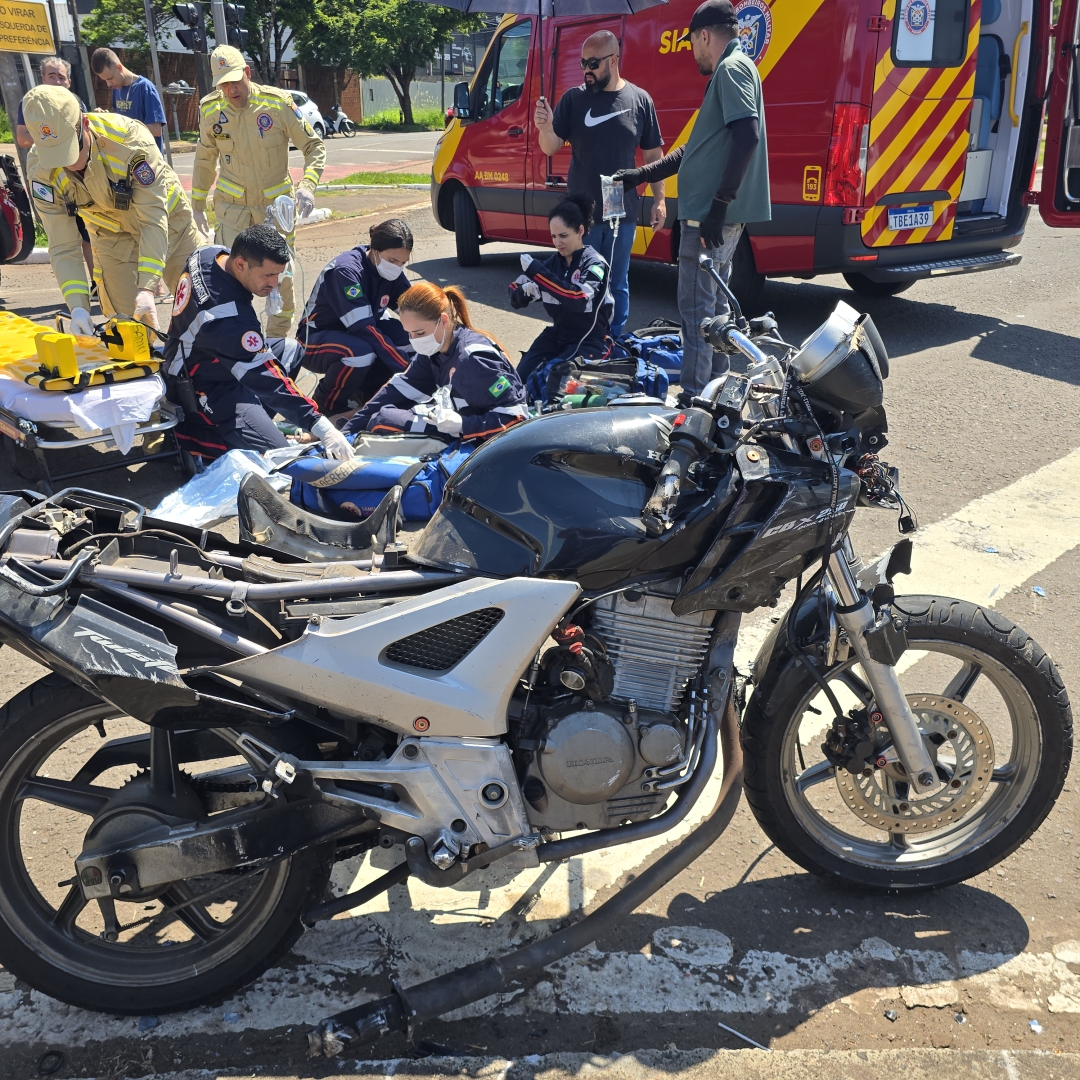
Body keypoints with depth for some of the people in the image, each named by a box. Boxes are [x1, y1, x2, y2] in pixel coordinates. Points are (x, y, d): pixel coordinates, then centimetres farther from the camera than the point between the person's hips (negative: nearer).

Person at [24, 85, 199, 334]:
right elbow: (62, 247, -20)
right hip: (111, 236, 2)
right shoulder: (40, 169, -24)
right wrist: (78, 306, -34)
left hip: (167, 219, -2)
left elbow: (153, 219, -33)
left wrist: (147, 288, -41)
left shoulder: (129, 137, -35)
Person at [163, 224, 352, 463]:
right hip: (204, 392, -10)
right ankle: (187, 435, -2)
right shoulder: (228, 318, -35)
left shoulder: (208, 254, -10)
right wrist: (321, 427, -33)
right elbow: (266, 379, -32)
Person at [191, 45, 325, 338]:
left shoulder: (277, 102, -11)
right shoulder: (210, 109, -3)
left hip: (276, 203, -1)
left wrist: (307, 186, -23)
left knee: (281, 275, 5)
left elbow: (314, 146, -7)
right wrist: (198, 205, 14)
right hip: (232, 204, 1)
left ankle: (277, 337, 24)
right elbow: (204, 159, 11)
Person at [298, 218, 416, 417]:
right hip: (315, 341, -6)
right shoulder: (345, 270, -27)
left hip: (356, 335, 6)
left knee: (409, 336, -19)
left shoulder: (392, 274, -7)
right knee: (361, 351, -38)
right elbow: (364, 328, -35)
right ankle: (327, 403, -10)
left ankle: (365, 389, 2)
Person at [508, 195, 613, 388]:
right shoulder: (552, 262, 2)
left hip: (589, 341, -5)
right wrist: (524, 292, -22)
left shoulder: (594, 263, -14)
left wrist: (536, 271, -33)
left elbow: (579, 300, -34)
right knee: (522, 376, -10)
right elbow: (515, 299, 4)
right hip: (557, 335, 6)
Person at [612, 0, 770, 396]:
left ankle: (694, 401, -7)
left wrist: (718, 204, -25)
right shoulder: (729, 72, 23)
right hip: (716, 215, 11)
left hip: (712, 214, -11)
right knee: (714, 305, 16)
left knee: (696, 307, -9)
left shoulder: (732, 68, -8)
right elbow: (698, 148, 28)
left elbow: (747, 135, -23)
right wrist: (641, 174, 28)